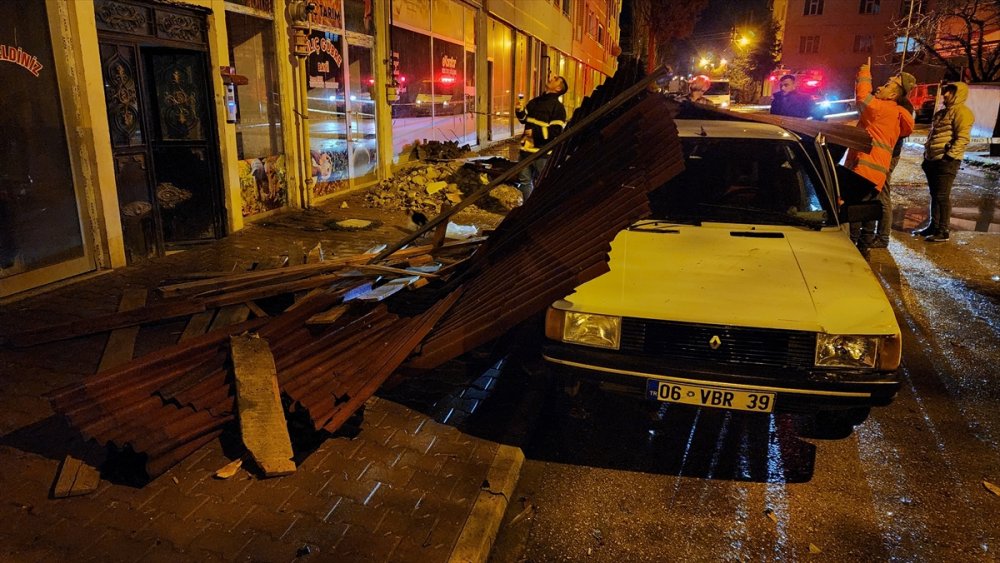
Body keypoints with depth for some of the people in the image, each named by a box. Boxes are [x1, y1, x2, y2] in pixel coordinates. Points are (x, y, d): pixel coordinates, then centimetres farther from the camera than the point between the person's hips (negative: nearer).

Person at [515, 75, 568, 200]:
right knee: (525, 181, 14)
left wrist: (535, 133, -18)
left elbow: (556, 131, -16)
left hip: (542, 152, -7)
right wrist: (519, 111, 3)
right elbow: (525, 119, 25)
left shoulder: (558, 107, -7)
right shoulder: (534, 102, 15)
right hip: (526, 149, 7)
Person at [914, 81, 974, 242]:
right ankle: (933, 226, 21)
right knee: (934, 195, 13)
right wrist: (926, 156, 20)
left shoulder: (961, 112, -8)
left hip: (946, 162, -9)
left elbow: (962, 138, -17)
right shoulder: (942, 112, 21)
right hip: (933, 160, 9)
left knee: (942, 196, -8)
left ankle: (942, 231, -3)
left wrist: (949, 156, -22)